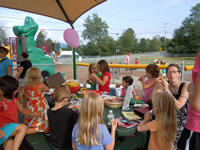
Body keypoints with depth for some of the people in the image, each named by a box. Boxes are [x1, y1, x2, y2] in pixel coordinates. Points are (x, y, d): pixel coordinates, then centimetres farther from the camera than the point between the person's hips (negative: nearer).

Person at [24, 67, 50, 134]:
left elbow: (26, 99, 3)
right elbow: (47, 89, -2)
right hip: (39, 108, -6)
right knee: (39, 127, 0)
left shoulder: (26, 86, -8)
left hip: (30, 107, 6)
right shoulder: (40, 86, -24)